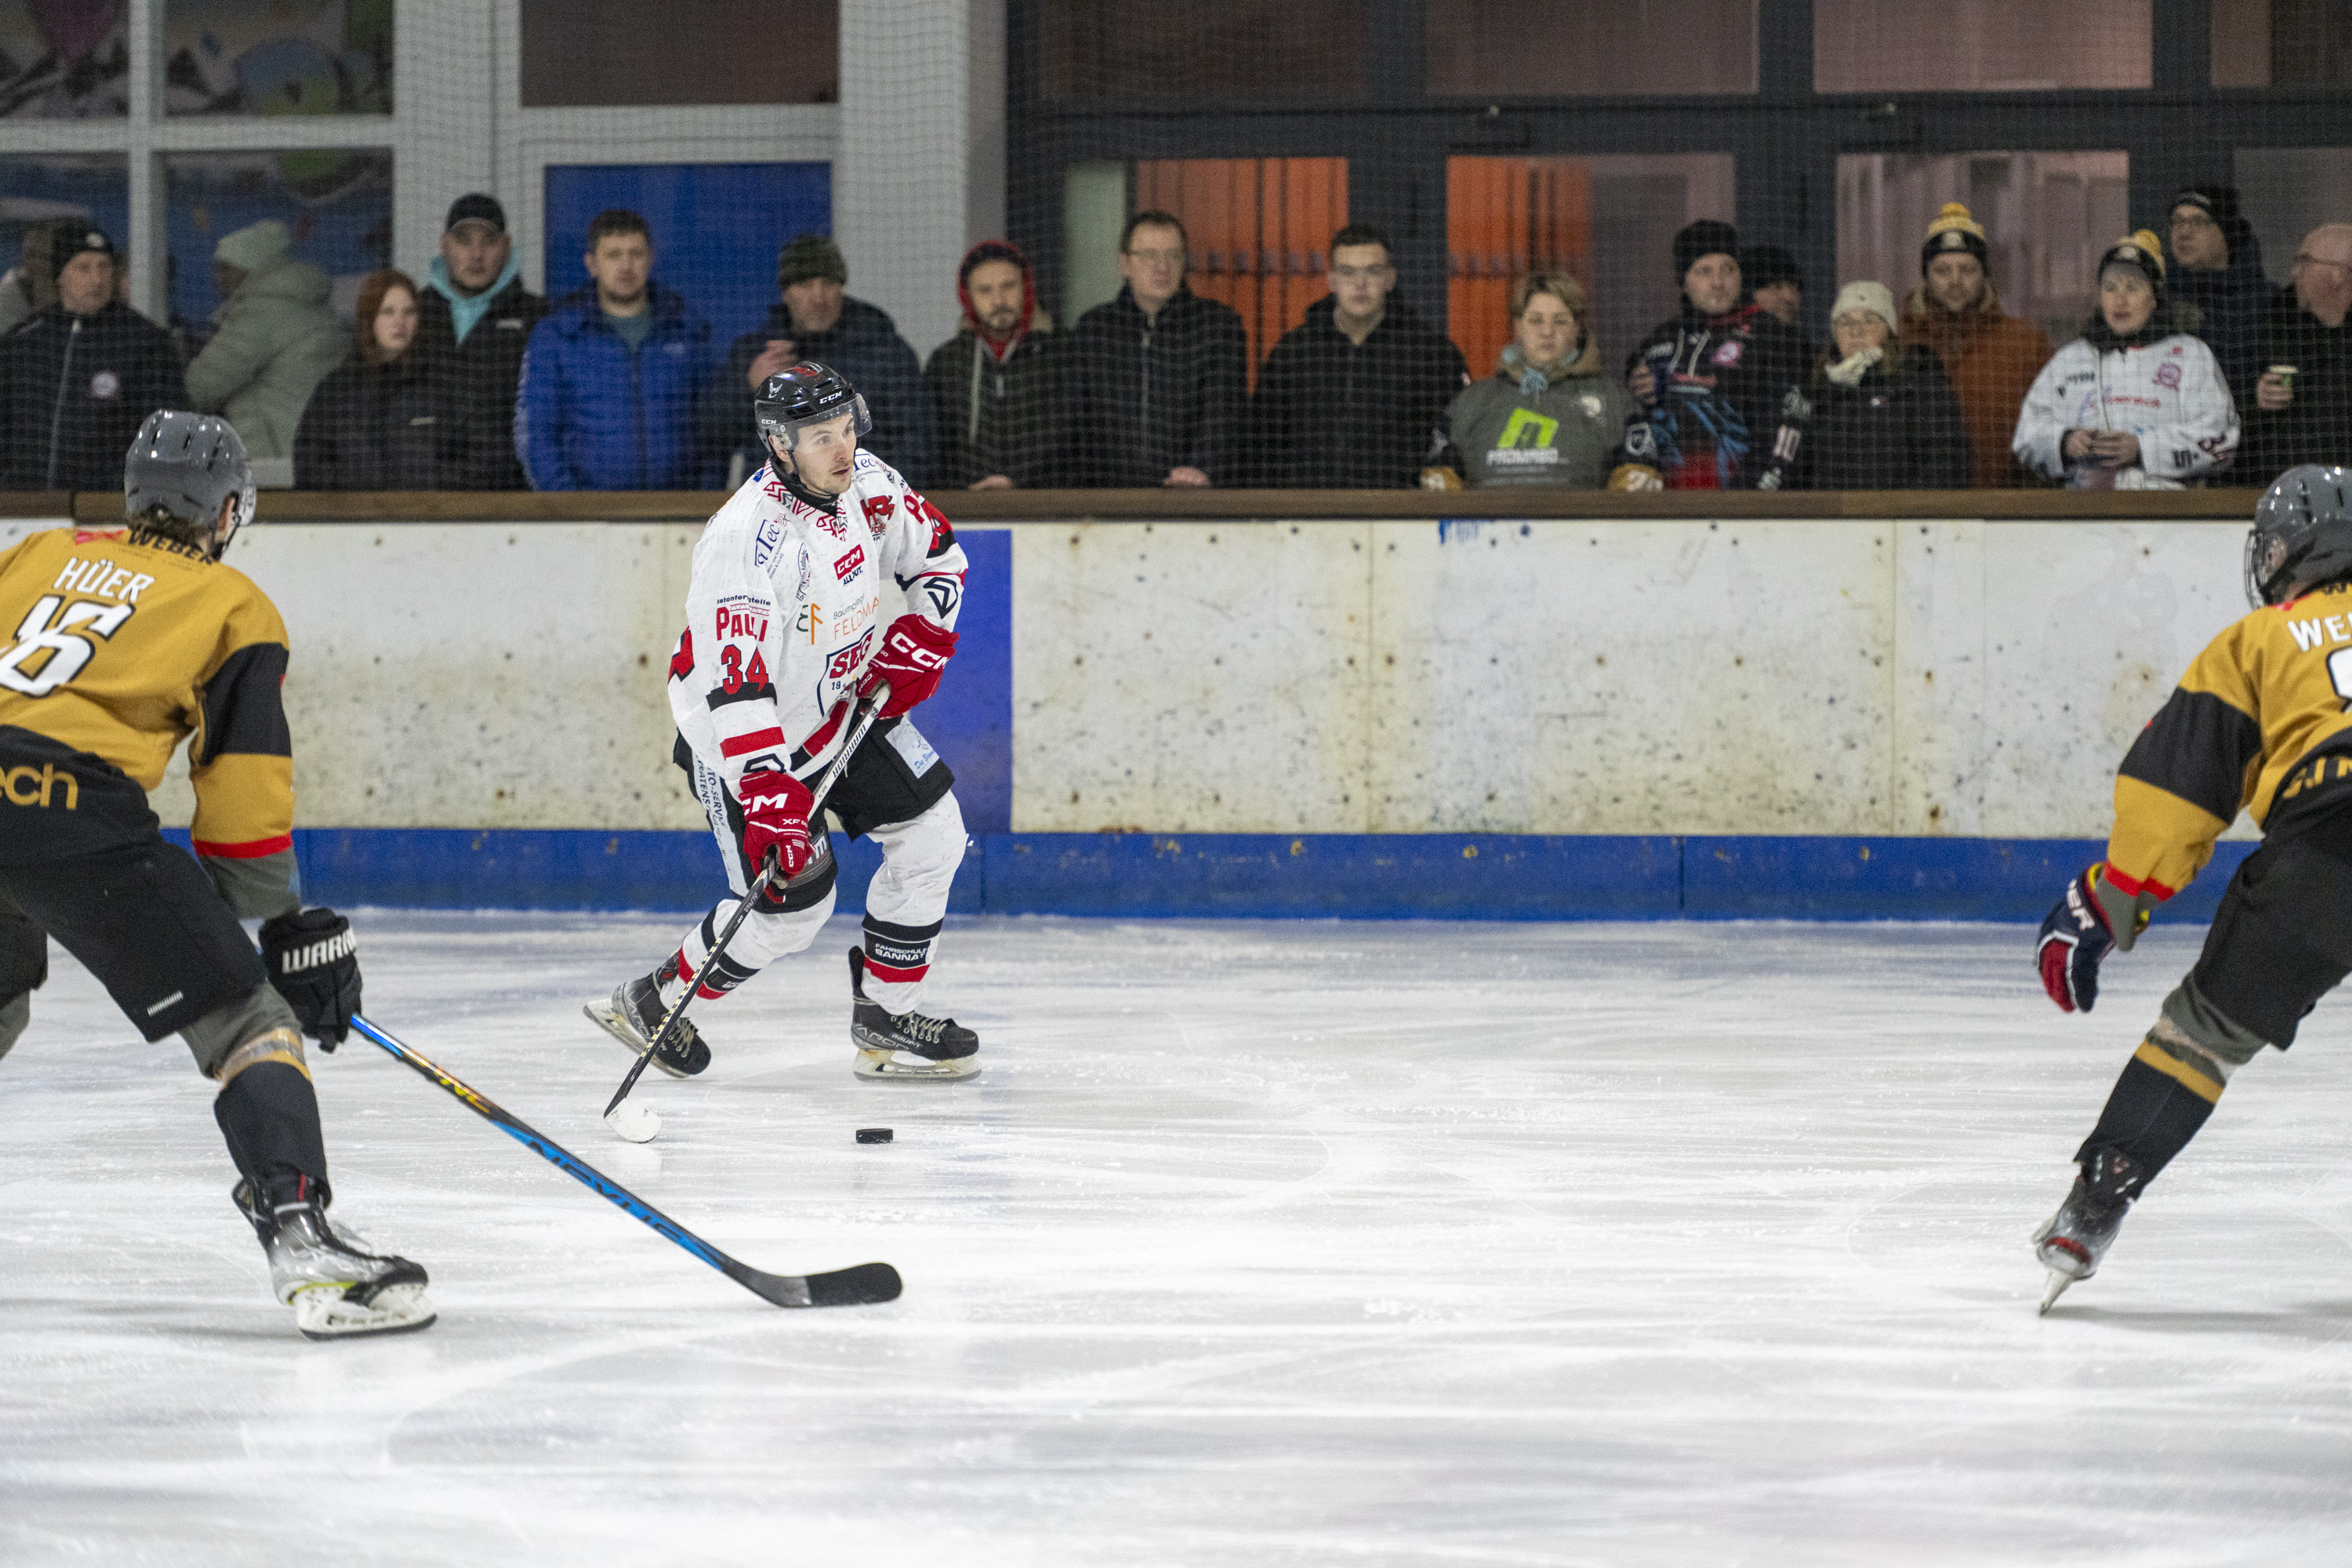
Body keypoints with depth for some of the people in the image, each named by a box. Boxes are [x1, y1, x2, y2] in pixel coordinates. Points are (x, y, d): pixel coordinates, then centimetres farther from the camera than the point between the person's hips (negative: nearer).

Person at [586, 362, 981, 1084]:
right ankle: (654, 1002, 13)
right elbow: (735, 684, -38)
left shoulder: (870, 484, -10)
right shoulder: (747, 540, -34)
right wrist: (769, 797, -42)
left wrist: (917, 642, -4)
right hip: (747, 729, -8)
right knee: (792, 903, -8)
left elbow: (937, 556, 10)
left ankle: (884, 1015, 14)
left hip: (848, 700, 8)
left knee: (932, 834, 2)